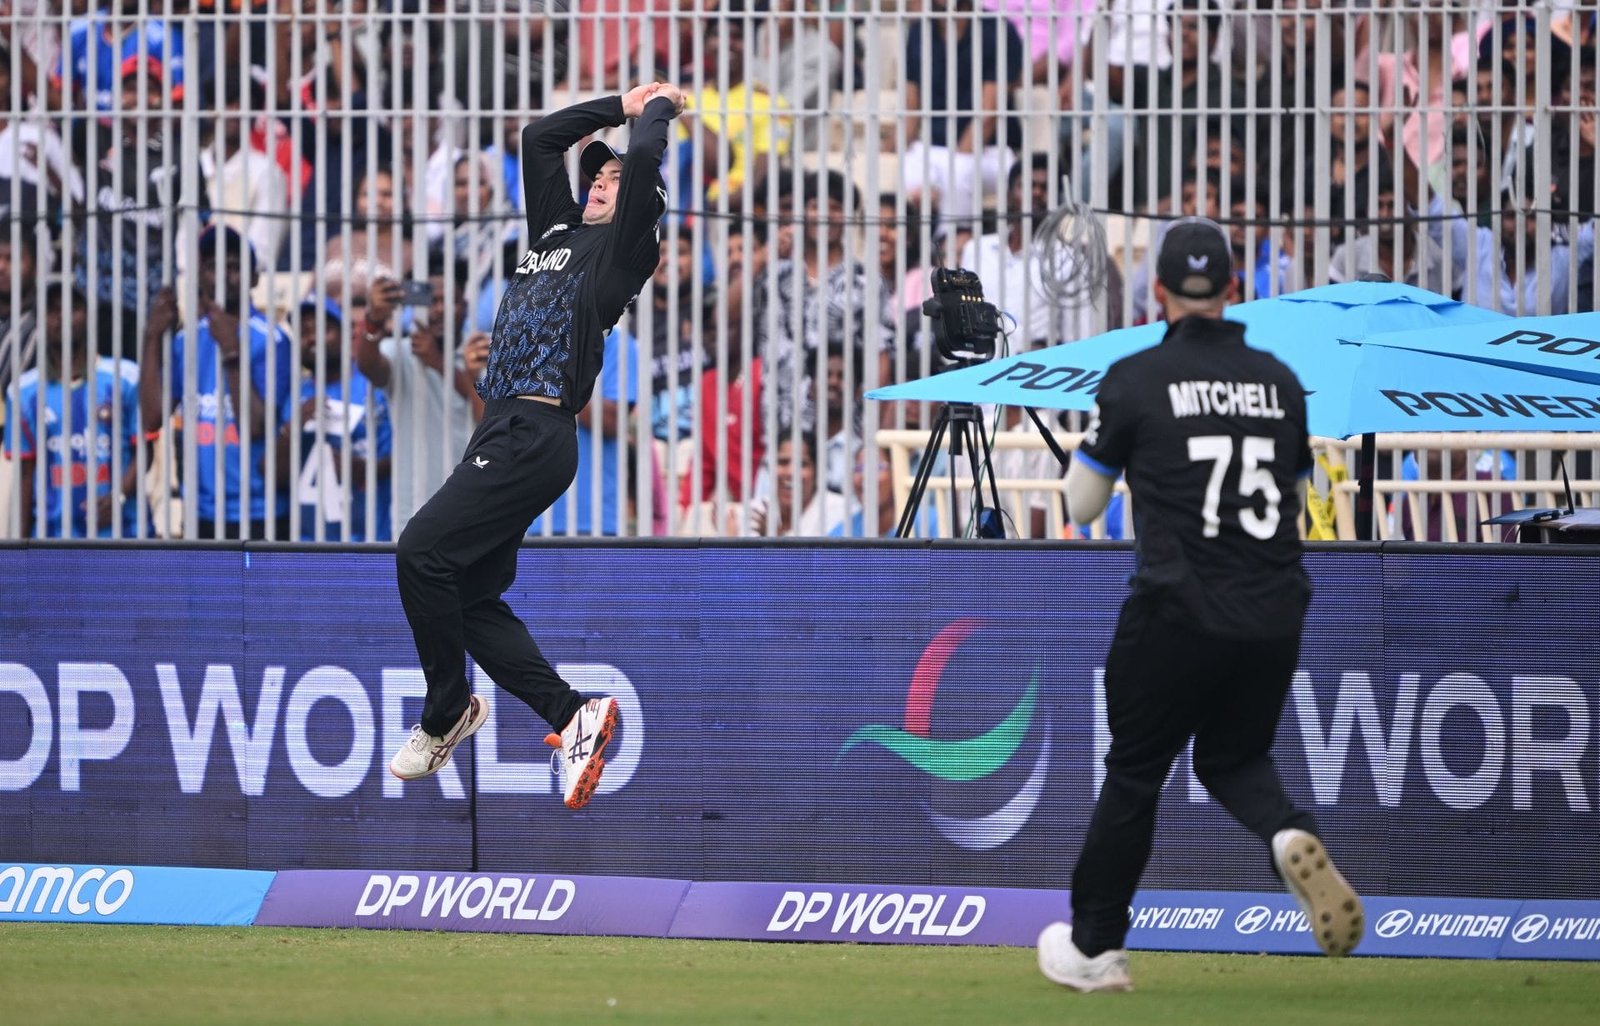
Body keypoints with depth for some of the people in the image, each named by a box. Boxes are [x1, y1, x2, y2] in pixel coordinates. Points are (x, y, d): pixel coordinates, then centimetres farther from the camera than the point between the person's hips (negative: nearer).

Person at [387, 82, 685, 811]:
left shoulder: (622, 249, 2)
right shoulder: (559, 230, 23)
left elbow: (643, 165, -11)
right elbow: (539, 140, 31)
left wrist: (659, 108, 7)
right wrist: (622, 106, 32)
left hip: (534, 438, -9)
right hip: (501, 427, 9)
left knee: (423, 552, -17)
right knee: (471, 600, 3)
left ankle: (446, 714, -4)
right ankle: (572, 715, 4)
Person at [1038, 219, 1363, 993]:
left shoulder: (1135, 381, -4)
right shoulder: (1280, 382, 8)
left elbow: (1081, 507, 4)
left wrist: (1107, 444, 23)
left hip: (1179, 612, -4)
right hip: (1275, 616, 4)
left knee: (1135, 772, 10)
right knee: (1234, 759, 21)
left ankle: (1094, 948, 17)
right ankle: (1291, 837, -13)